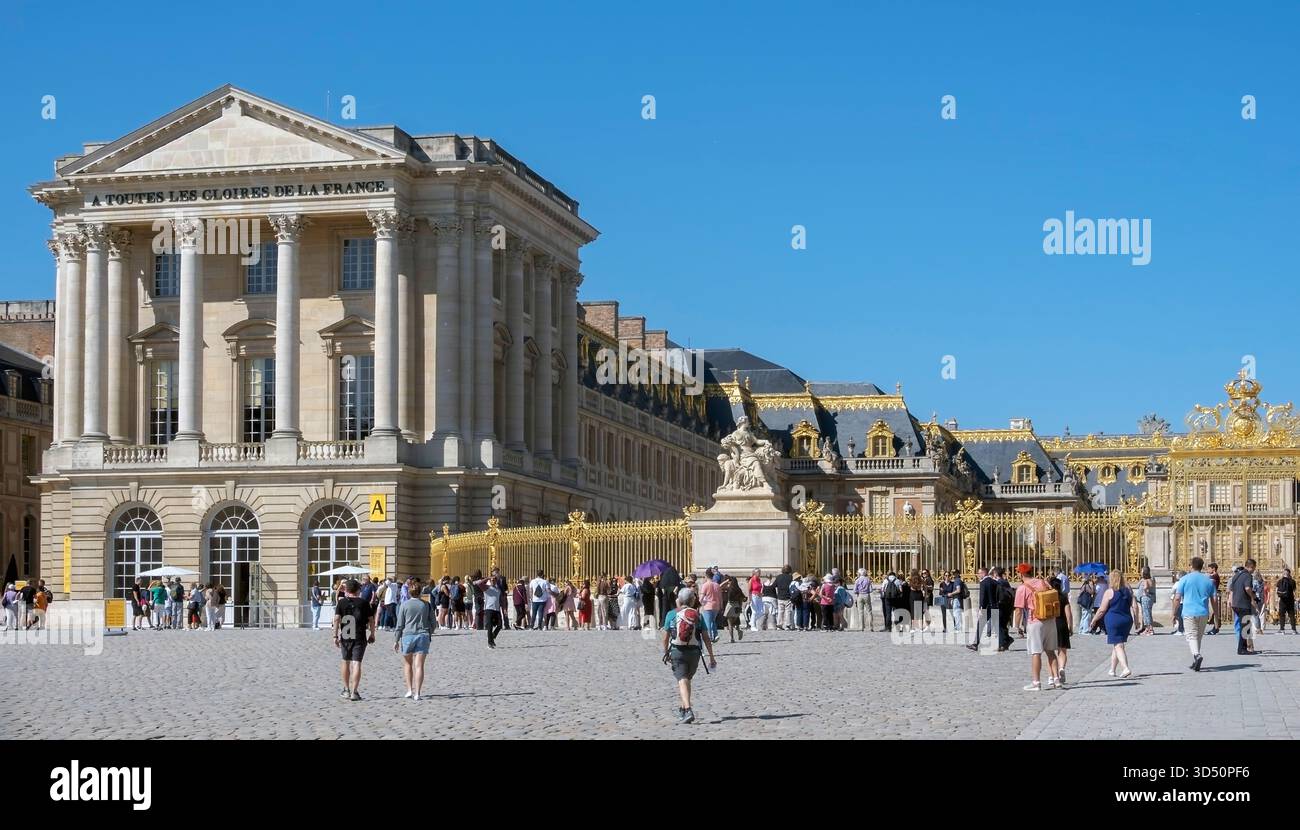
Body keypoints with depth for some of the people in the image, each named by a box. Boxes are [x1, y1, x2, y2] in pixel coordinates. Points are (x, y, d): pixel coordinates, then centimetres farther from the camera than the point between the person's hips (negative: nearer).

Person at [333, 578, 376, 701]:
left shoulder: (341, 602, 1)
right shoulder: (364, 603, 0)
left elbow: (337, 619, -6)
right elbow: (371, 620, 1)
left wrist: (335, 635, -4)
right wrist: (372, 634, 12)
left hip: (345, 637, 2)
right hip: (360, 638, -2)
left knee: (345, 662, 18)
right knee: (356, 663, -4)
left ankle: (346, 690, 26)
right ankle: (354, 692, -12)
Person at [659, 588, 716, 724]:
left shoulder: (671, 614, 0)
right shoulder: (698, 615, 4)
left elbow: (665, 637, 3)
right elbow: (706, 638, 2)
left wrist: (666, 653, 18)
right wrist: (711, 657, 7)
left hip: (677, 651, -3)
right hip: (694, 652, 3)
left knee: (682, 680, -9)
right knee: (687, 679, 22)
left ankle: (688, 711, -26)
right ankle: (684, 708, 34)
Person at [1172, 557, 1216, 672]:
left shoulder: (1185, 579, -2)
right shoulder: (1208, 580, 7)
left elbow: (1177, 598, -5)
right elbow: (1213, 600, 7)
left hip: (1189, 613, -3)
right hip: (1203, 613, 3)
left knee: (1191, 636, -7)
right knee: (1198, 636, 16)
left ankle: (1197, 655, -33)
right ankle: (1195, 662, 21)